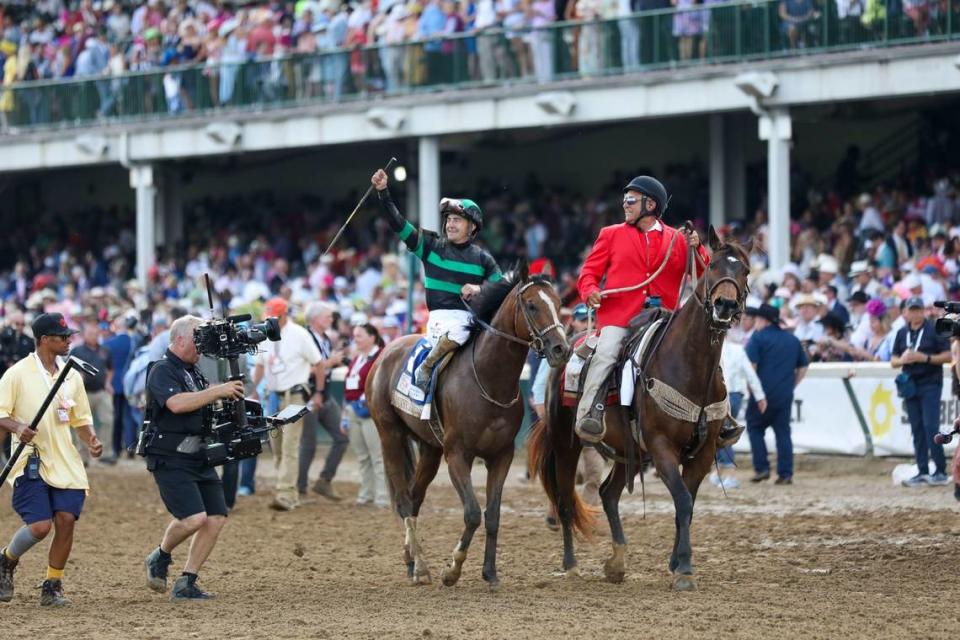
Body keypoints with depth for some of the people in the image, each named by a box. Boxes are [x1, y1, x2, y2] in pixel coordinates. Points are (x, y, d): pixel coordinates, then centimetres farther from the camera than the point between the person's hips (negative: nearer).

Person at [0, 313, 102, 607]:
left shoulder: (72, 376, 13)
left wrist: (91, 441, 0)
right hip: (31, 462, -5)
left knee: (66, 520, -7)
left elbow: (81, 419, 20)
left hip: (66, 463, 5)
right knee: (40, 526, -14)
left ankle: (52, 587, 7)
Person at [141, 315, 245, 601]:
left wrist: (229, 393, 10)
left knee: (216, 518, -1)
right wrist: (218, 391, -26)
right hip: (170, 460, -9)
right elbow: (177, 403, -28)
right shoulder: (162, 371, -10)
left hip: (200, 458, 9)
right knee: (194, 517, -21)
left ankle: (186, 584, 4)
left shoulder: (194, 371, 17)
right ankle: (160, 558, 7)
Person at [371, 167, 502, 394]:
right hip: (442, 316, -4)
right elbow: (399, 224, 3)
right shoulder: (432, 247, 8)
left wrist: (480, 289, -10)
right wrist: (383, 192, -5)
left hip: (472, 315, 4)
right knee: (459, 331, -34)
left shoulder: (483, 259, 13)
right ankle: (425, 368, -18)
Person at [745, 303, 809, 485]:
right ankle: (786, 474, 1)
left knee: (755, 428, 9)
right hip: (785, 395, 5)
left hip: (763, 393, -5)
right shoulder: (793, 340, 14)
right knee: (783, 432, 6)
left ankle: (762, 468, 0)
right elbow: (803, 367, 18)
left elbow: (751, 365, -14)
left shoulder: (758, 337, -5)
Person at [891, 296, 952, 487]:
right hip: (910, 385, 6)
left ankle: (941, 472, -10)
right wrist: (902, 360, -6)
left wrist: (925, 358, -18)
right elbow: (894, 361, 17)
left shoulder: (934, 330, -5)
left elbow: (948, 356, -7)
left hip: (930, 385, -6)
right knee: (917, 430, 7)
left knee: (930, 427, -13)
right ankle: (923, 472, 11)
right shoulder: (902, 333, 12)